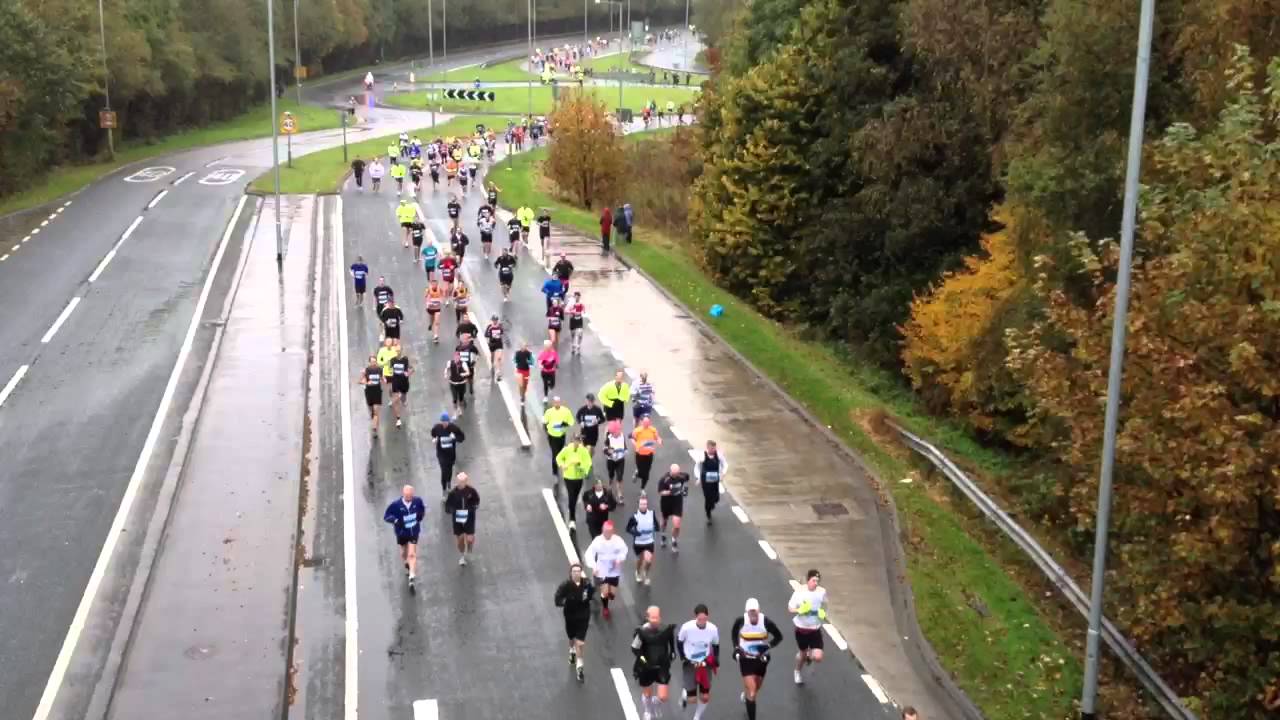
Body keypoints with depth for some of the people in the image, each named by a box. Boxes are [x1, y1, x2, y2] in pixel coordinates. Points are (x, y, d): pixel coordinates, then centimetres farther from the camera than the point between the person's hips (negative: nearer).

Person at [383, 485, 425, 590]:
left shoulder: (417, 501, -15)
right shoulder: (395, 505, -22)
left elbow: (423, 507, 9)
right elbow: (386, 516, -13)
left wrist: (421, 515, -7)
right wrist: (396, 520, -29)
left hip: (414, 531, -1)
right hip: (401, 532, 1)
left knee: (412, 554, -11)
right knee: (404, 553, 21)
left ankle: (411, 580, -11)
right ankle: (407, 565, 56)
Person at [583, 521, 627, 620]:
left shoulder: (617, 540, -15)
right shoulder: (597, 540, -19)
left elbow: (624, 550, 0)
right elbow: (589, 554, -16)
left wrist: (620, 559, -19)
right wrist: (593, 566, -27)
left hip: (614, 571, 2)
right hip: (601, 571, -2)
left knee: (613, 593, 7)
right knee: (605, 592, -4)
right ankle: (605, 608, 26)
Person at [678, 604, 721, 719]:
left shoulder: (713, 629, -15)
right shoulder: (687, 627, -21)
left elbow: (716, 645, 4)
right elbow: (679, 641, -2)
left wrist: (716, 660, -6)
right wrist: (683, 657, -7)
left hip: (705, 664, 2)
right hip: (690, 664, -2)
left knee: (705, 697, 3)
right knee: (692, 699, -5)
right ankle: (685, 695, 33)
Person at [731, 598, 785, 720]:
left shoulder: (766, 622, -21)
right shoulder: (740, 621, -19)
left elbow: (778, 637, -6)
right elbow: (734, 633, 4)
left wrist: (768, 646, -20)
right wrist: (736, 647, -9)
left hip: (761, 658, 2)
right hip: (746, 658, -2)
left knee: (757, 688, 24)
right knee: (752, 692, -11)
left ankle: (747, 694, 60)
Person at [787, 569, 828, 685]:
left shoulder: (822, 591, -9)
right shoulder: (799, 591, -15)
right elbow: (790, 608, -7)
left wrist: (823, 613, -7)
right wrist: (800, 610, -26)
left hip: (815, 629, 1)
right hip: (801, 628, -1)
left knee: (818, 657, -10)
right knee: (803, 653, 16)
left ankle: (809, 655, 29)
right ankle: (798, 672, 48)